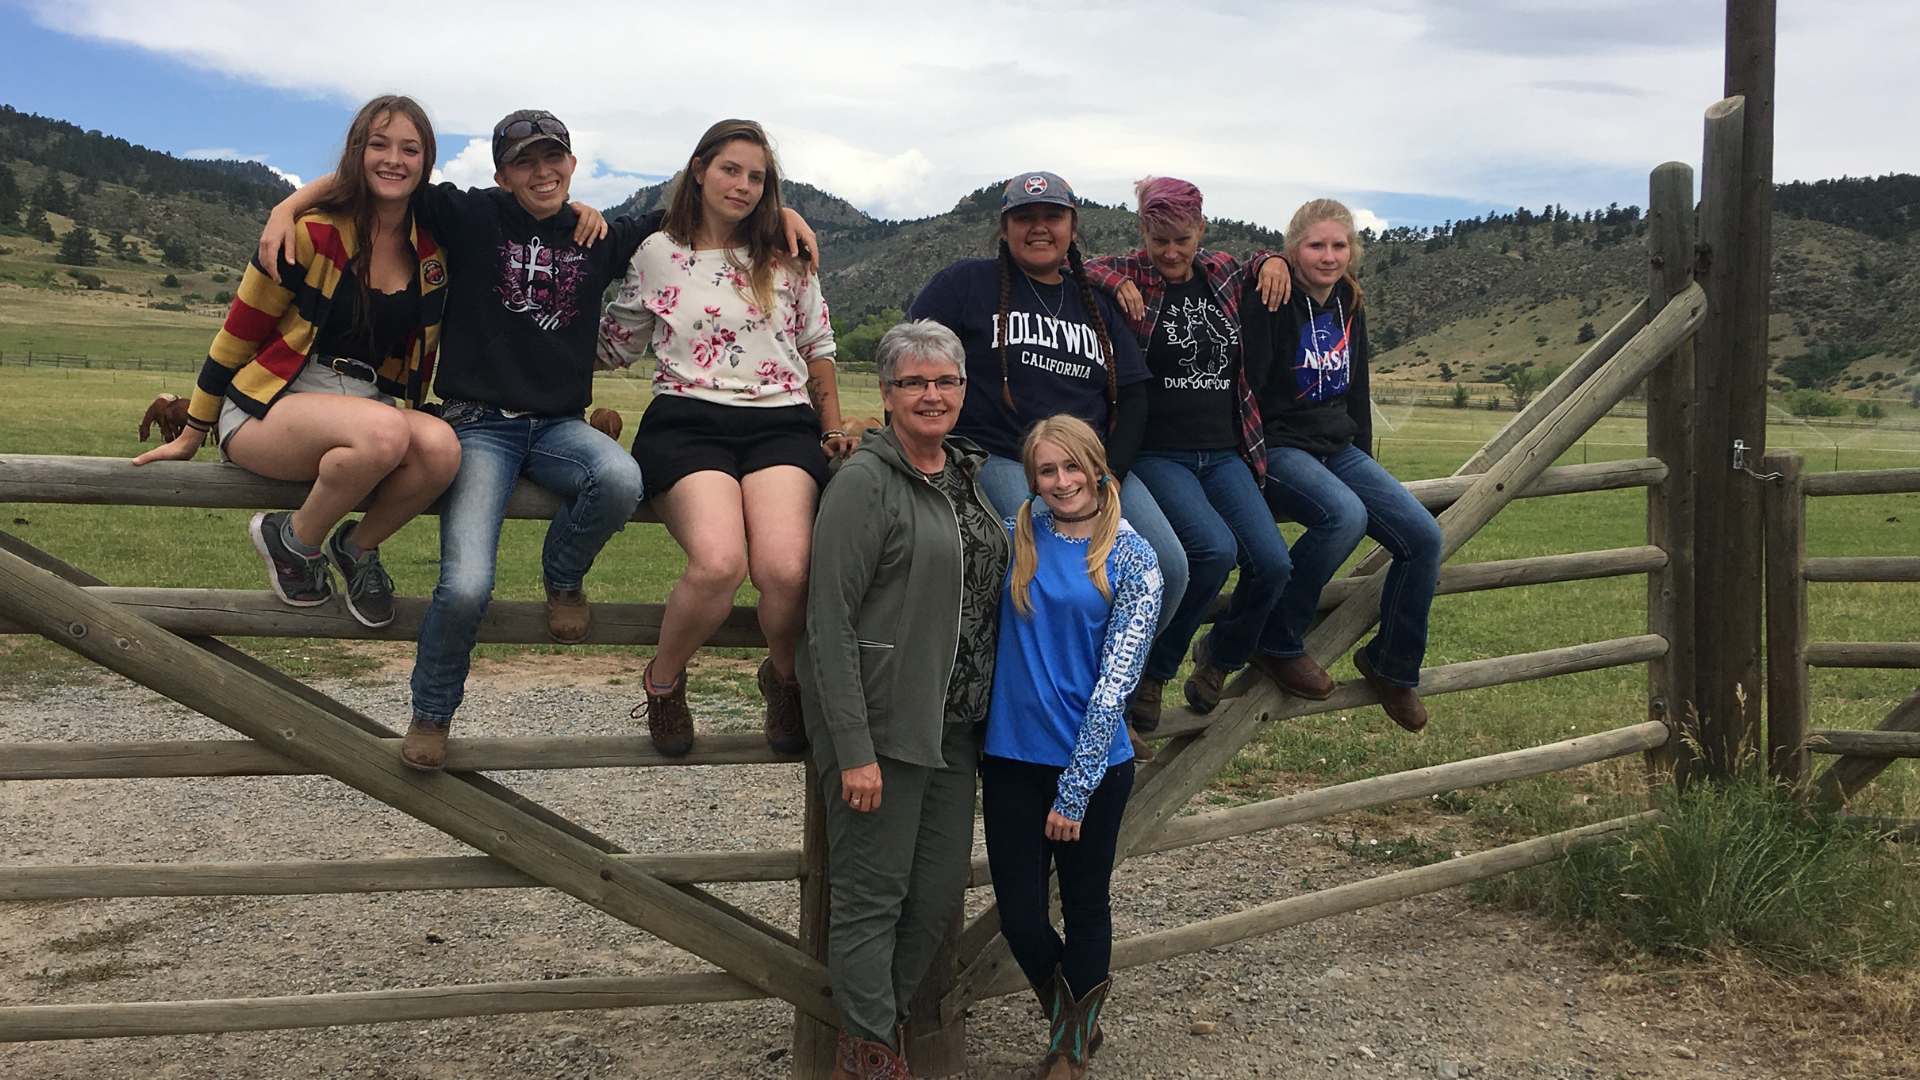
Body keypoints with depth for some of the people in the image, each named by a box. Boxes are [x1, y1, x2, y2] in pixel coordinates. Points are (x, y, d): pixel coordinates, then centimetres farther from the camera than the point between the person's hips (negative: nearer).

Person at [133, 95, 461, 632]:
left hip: (371, 409, 4)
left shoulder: (431, 251, 3)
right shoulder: (311, 231, -9)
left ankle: (358, 545, -3)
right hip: (268, 406, -4)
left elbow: (421, 352, 16)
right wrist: (192, 435, 5)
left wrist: (411, 427, 17)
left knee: (441, 446, -31)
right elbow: (238, 333, -1)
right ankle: (294, 540, -9)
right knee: (383, 433, -37)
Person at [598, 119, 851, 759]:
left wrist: (834, 429, 18)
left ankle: (786, 677, 5)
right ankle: (663, 681, -1)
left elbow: (817, 347, 22)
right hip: (687, 423, -1)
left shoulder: (786, 259, 14)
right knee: (719, 562, -32)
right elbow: (615, 345, 23)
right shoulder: (657, 255, 12)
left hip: (781, 424, 1)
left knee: (786, 568, -29)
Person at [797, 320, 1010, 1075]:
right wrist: (853, 750, -20)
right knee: (873, 894, 4)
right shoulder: (865, 483, -13)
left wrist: (983, 713, 15)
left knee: (942, 893, 13)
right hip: (881, 727, -7)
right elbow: (830, 622, -16)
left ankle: (884, 1012, 34)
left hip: (954, 725, 7)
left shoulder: (968, 475, 10)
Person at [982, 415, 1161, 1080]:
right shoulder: (1018, 536, 2)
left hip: (1093, 762, -2)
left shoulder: (1131, 558, -7)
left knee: (1085, 909, 14)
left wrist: (1075, 788, -13)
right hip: (1011, 757, 3)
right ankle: (1071, 1023, 37)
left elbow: (1116, 680, -10)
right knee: (1020, 920, 6)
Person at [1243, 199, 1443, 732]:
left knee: (1422, 535, -9)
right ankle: (1277, 642, -17)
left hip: (1337, 448, 7)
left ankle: (1391, 663, 11)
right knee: (1344, 515, -35)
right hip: (1278, 446, -7)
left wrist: (1366, 465, 19)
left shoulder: (1349, 305, 11)